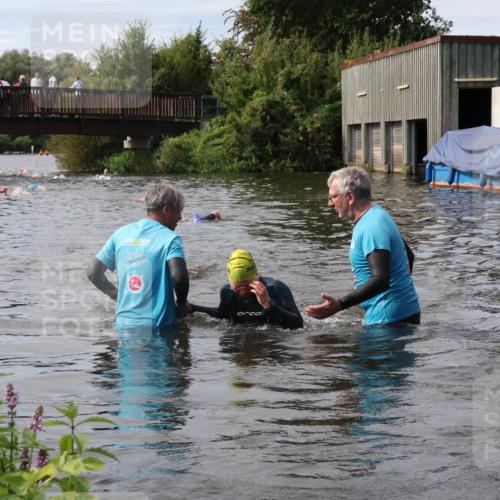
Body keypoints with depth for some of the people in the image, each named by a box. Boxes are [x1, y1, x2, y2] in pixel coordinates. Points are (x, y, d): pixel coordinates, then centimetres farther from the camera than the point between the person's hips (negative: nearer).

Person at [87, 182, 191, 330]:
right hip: (156, 326, -5)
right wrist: (182, 303, -3)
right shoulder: (170, 238, -4)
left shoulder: (121, 233, 12)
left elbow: (93, 272, 13)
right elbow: (178, 276, -21)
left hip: (123, 323, 5)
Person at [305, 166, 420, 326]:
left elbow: (381, 280, -31)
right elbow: (409, 255, 22)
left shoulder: (371, 228, -21)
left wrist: (340, 305, -39)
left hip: (389, 318, -10)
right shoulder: (377, 215, 12)